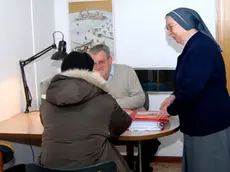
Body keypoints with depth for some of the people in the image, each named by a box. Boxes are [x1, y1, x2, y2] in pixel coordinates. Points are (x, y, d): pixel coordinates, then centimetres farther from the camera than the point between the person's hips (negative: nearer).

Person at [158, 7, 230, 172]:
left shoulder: (202, 47, -22)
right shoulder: (195, 46, 11)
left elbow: (193, 88, -27)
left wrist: (171, 109, -12)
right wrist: (175, 96, 6)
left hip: (210, 122, -10)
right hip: (201, 121, 10)